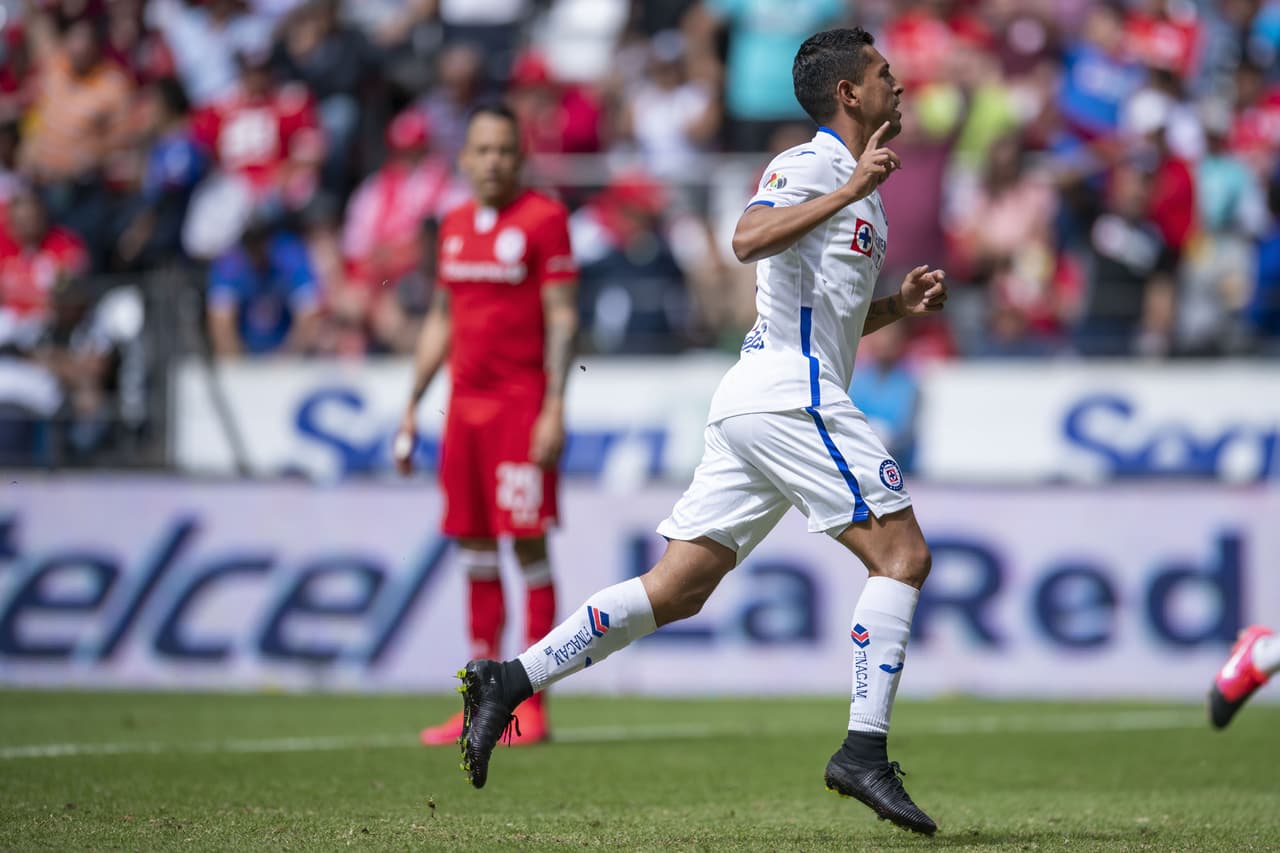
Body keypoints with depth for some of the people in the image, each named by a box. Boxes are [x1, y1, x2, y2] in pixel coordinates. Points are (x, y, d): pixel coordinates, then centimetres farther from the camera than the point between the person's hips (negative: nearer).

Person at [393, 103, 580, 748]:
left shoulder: (543, 219, -5)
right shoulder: (455, 225, 14)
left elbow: (562, 319, -8)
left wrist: (554, 409, -15)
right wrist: (411, 407, 18)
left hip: (522, 401, -6)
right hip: (464, 401, 6)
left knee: (527, 544, -7)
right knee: (473, 549, 6)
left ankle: (531, 703, -4)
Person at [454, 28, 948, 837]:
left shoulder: (859, 192, 25)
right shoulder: (810, 165, -6)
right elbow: (750, 238, -26)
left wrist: (900, 302, 16)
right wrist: (849, 190, -28)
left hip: (754, 404, 10)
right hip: (790, 395, -10)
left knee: (674, 590, 4)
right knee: (903, 554, -10)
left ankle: (510, 680, 0)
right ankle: (864, 752, -14)